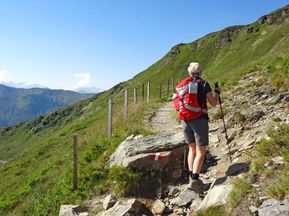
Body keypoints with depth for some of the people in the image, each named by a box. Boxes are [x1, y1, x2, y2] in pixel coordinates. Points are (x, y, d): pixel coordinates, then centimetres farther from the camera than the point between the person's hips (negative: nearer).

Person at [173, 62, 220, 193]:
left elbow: (175, 99, 19)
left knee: (192, 149, 18)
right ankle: (194, 180, -11)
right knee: (201, 151, 0)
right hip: (199, 120, -5)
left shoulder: (181, 85, 8)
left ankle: (191, 178, 15)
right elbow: (214, 103, 2)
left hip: (185, 121, 5)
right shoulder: (203, 84, -4)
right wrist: (217, 92, 19)